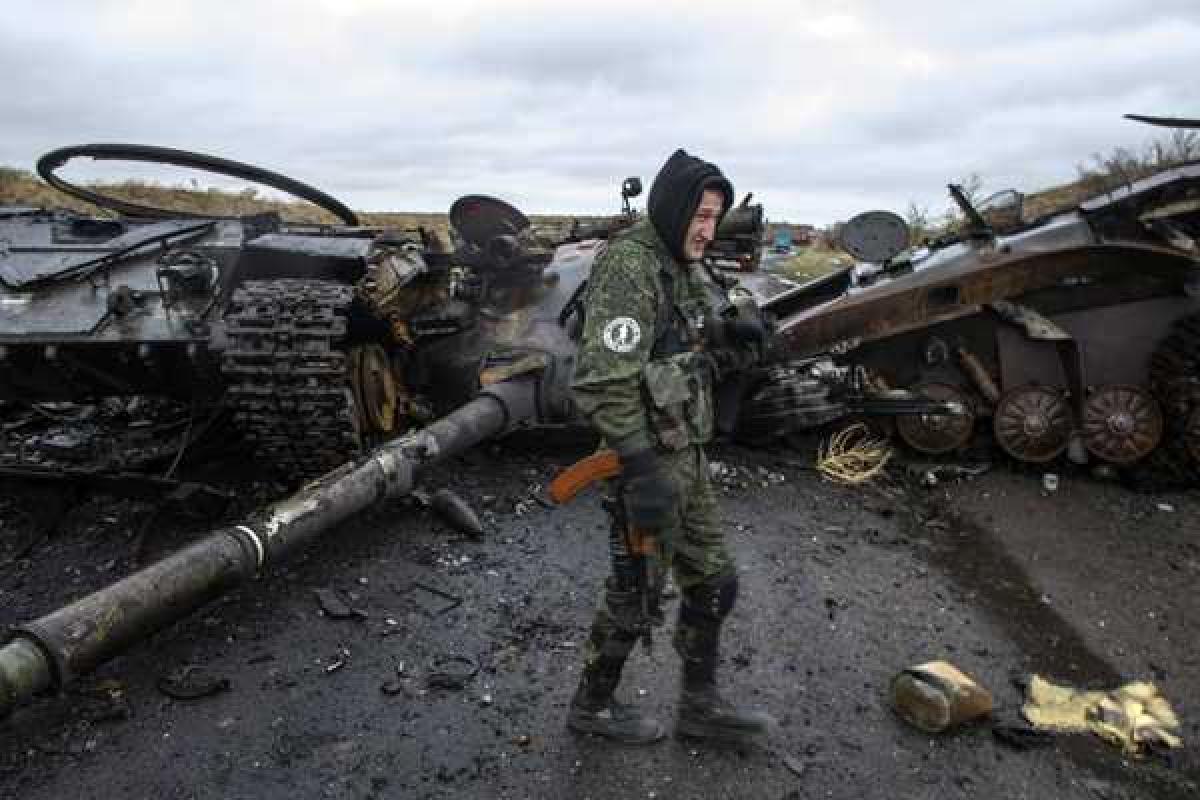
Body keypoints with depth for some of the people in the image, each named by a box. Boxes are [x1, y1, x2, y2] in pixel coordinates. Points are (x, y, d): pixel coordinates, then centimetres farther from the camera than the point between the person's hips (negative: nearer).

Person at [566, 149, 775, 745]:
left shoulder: (680, 266, 8)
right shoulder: (627, 269, -20)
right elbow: (603, 382, -28)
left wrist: (728, 329, 11)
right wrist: (642, 471, -33)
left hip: (686, 455, 9)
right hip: (649, 460, -9)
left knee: (713, 583, 16)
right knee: (634, 597, 8)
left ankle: (700, 705, 33)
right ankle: (593, 705, 31)